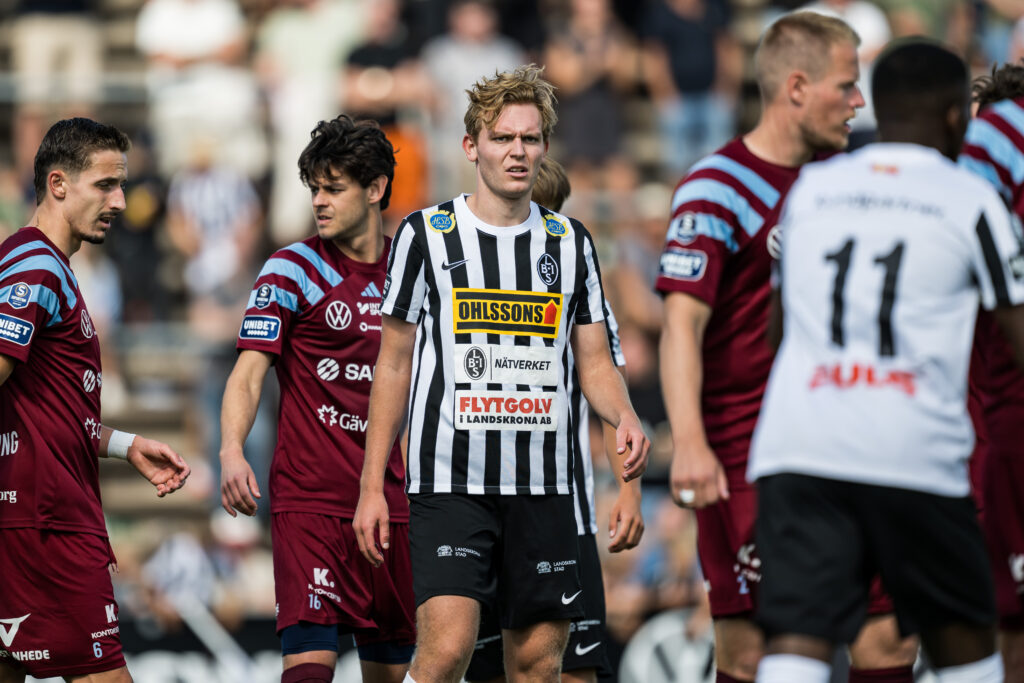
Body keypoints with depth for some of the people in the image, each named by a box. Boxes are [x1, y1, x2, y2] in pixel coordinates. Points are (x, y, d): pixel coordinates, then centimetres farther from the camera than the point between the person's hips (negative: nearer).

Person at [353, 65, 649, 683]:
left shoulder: (570, 242, 11)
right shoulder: (426, 236, 2)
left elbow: (595, 363, 14)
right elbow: (394, 366, 6)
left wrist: (624, 417, -9)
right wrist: (371, 486, 1)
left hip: (544, 485, 4)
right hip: (451, 480, -3)